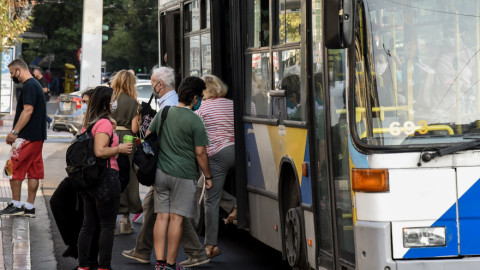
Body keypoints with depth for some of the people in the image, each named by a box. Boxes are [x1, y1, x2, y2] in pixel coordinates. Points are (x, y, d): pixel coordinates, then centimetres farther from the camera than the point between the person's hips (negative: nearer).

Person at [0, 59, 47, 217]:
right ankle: (29, 207, 10)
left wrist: (15, 132, -22)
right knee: (34, 172, 8)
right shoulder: (35, 84, 19)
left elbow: (28, 110, -22)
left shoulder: (29, 86, -13)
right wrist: (16, 132, 21)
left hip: (27, 137, -10)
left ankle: (15, 205, -2)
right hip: (38, 136, 10)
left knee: (13, 169, -4)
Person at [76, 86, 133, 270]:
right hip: (105, 177, -9)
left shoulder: (88, 123, 12)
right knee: (107, 225, 0)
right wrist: (119, 149, -12)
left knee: (89, 224, 13)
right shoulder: (104, 123, -15)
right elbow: (100, 151, -24)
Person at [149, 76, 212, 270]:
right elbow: (200, 153, -10)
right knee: (176, 218, -1)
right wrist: (208, 176, 2)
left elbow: (148, 136, 14)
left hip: (160, 172, 5)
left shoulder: (163, 113, 6)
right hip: (183, 175, -5)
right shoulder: (194, 121, -11)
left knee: (162, 216, 7)